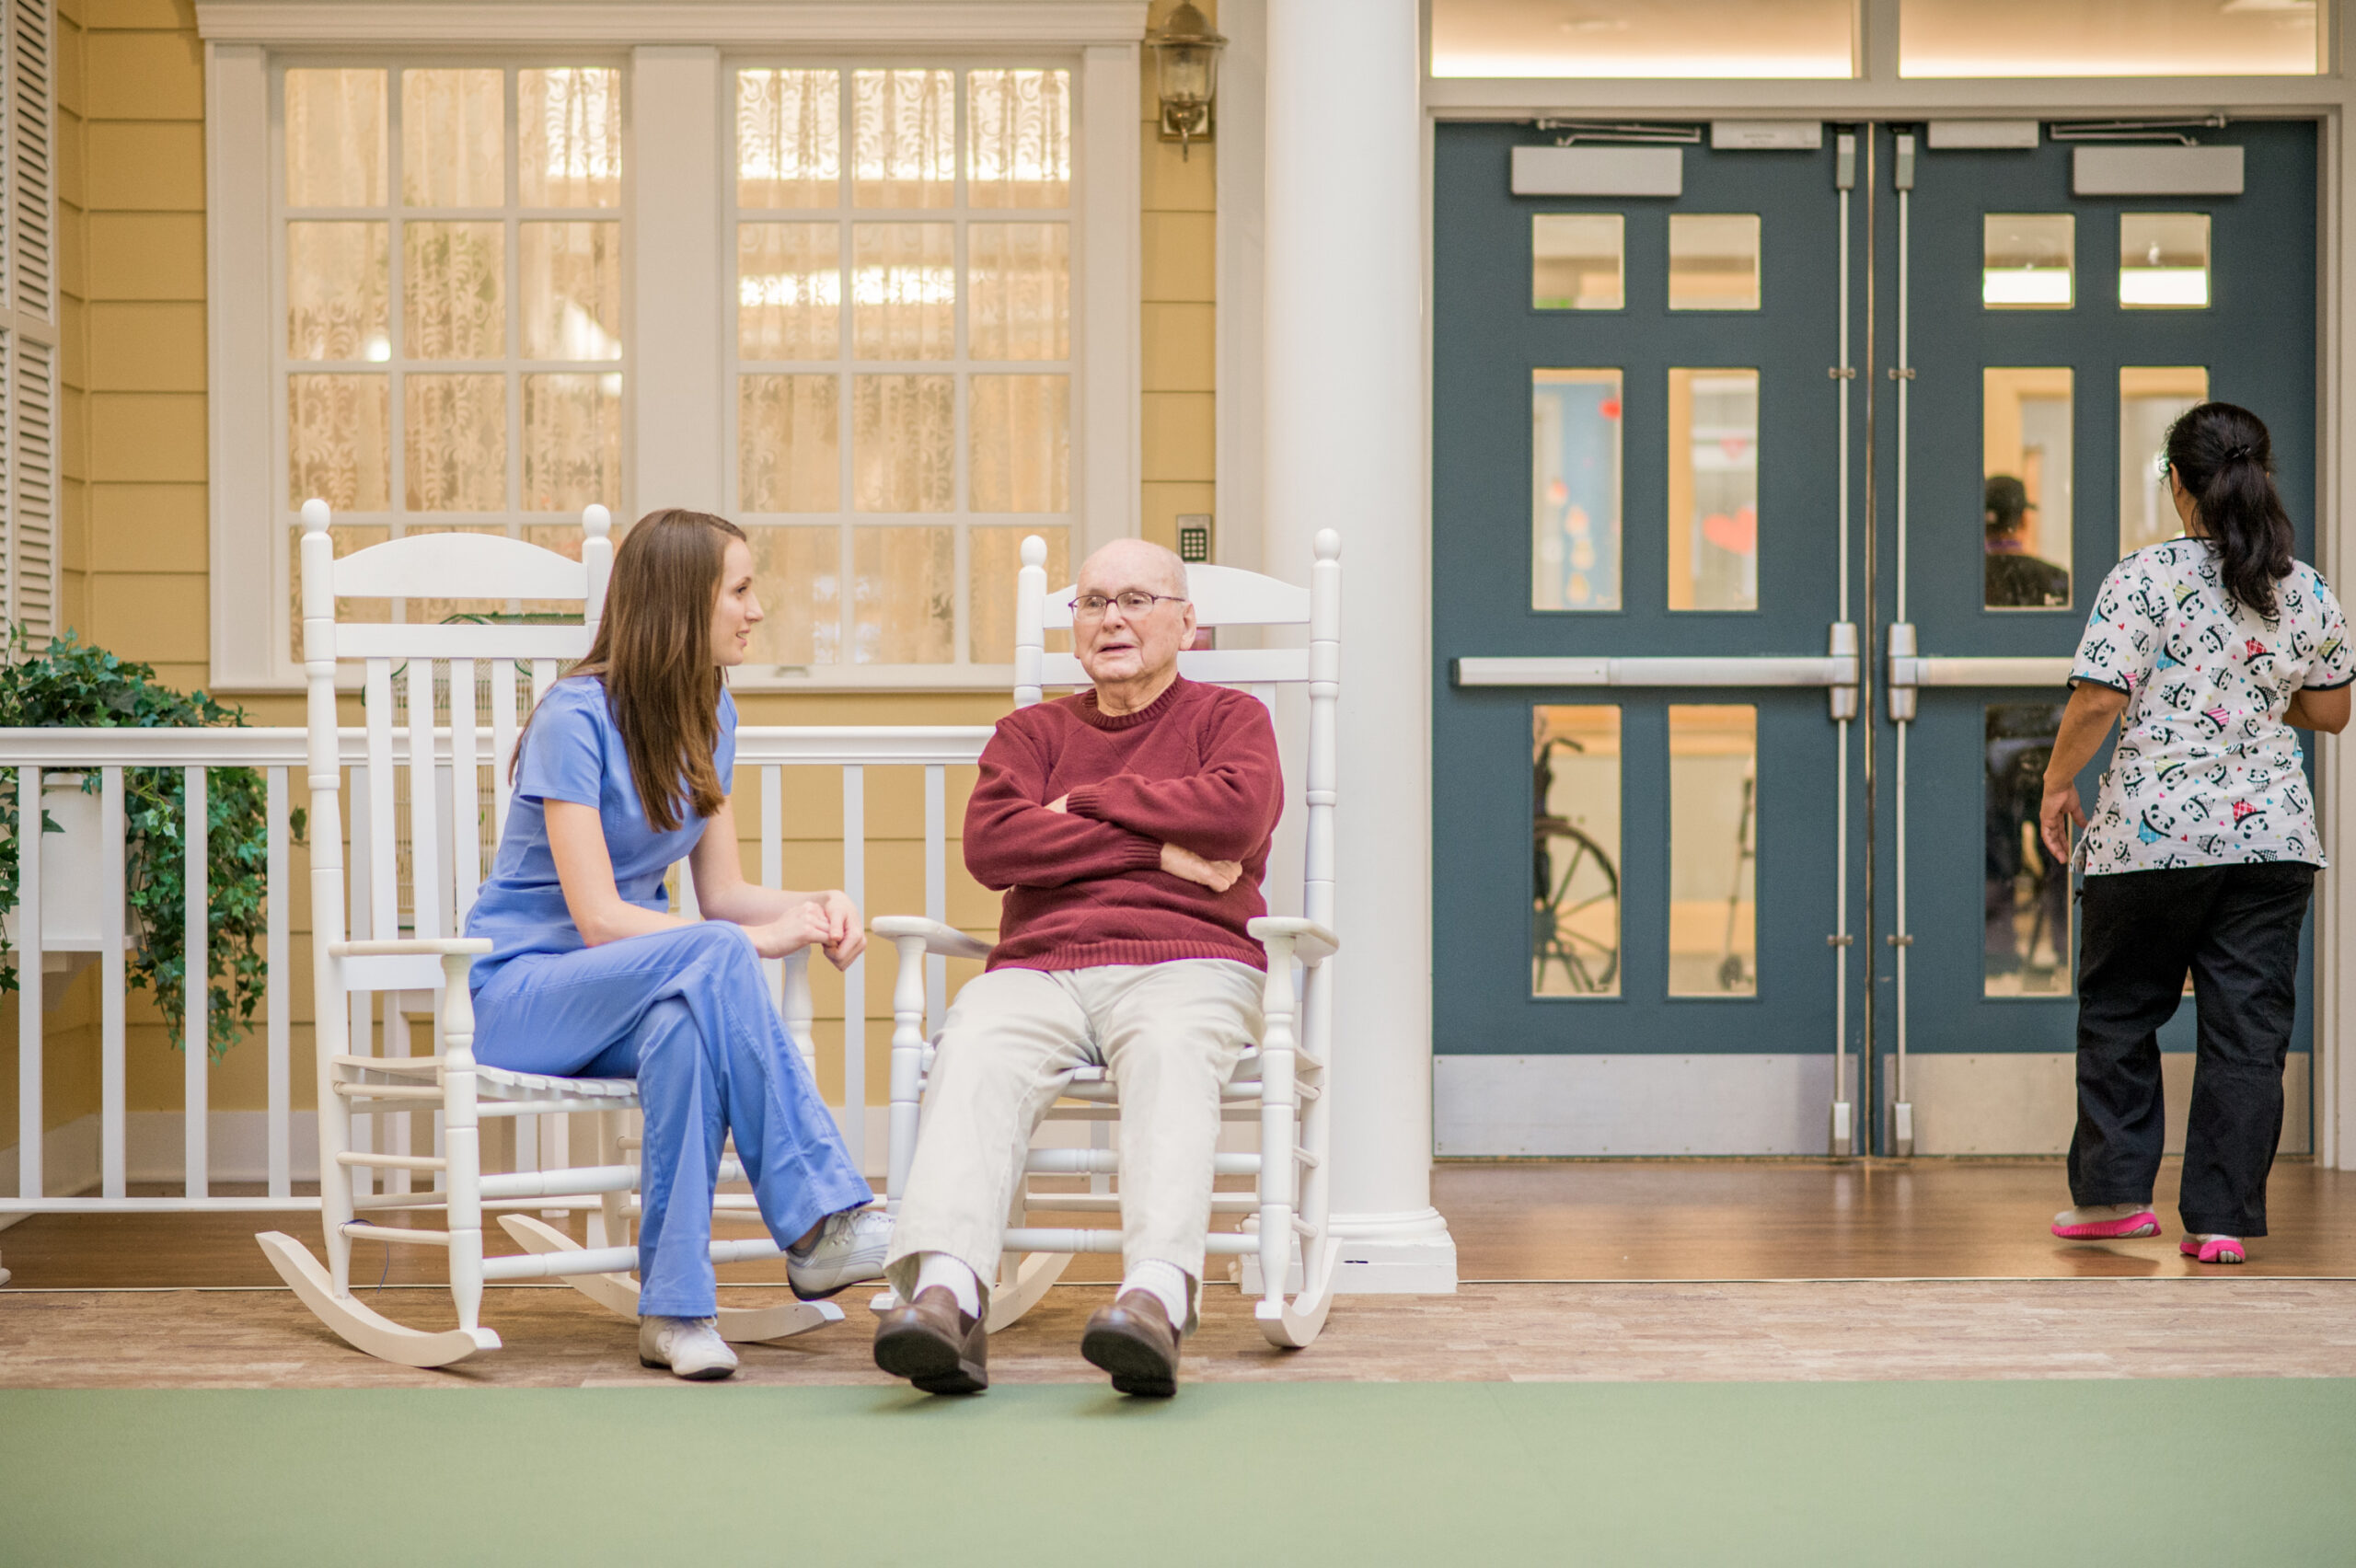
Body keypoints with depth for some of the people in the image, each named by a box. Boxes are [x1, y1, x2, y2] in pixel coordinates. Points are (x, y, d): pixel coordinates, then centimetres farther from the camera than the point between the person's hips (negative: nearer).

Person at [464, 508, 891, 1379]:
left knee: (686, 1025, -34)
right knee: (713, 958, -36)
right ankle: (822, 1220, -33)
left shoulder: (708, 716, 8)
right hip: (522, 991, -6)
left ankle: (675, 1308, -36)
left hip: (627, 994, 6)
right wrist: (759, 941, -25)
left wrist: (810, 908, -12)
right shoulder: (577, 718, -16)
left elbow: (723, 890, 9)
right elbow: (599, 919, -21)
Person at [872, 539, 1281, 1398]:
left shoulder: (1228, 717, 19)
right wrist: (1159, 848, -1)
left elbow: (1238, 813, -6)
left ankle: (1157, 1295, -57)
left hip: (1186, 965, -2)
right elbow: (990, 844, 4)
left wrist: (1094, 800, 4)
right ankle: (946, 1297, -51)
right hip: (1039, 966, 2)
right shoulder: (1032, 731, 25)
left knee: (1170, 1052, -38)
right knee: (973, 1052, -32)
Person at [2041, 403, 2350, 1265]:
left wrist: (2058, 782, 3)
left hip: (2151, 831, -3)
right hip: (2272, 837, 3)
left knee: (2120, 1011, 13)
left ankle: (2113, 1193, 18)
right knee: (2248, 1028, 5)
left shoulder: (2143, 579, -9)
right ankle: (2223, 1218, 4)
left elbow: (2096, 702, -12)